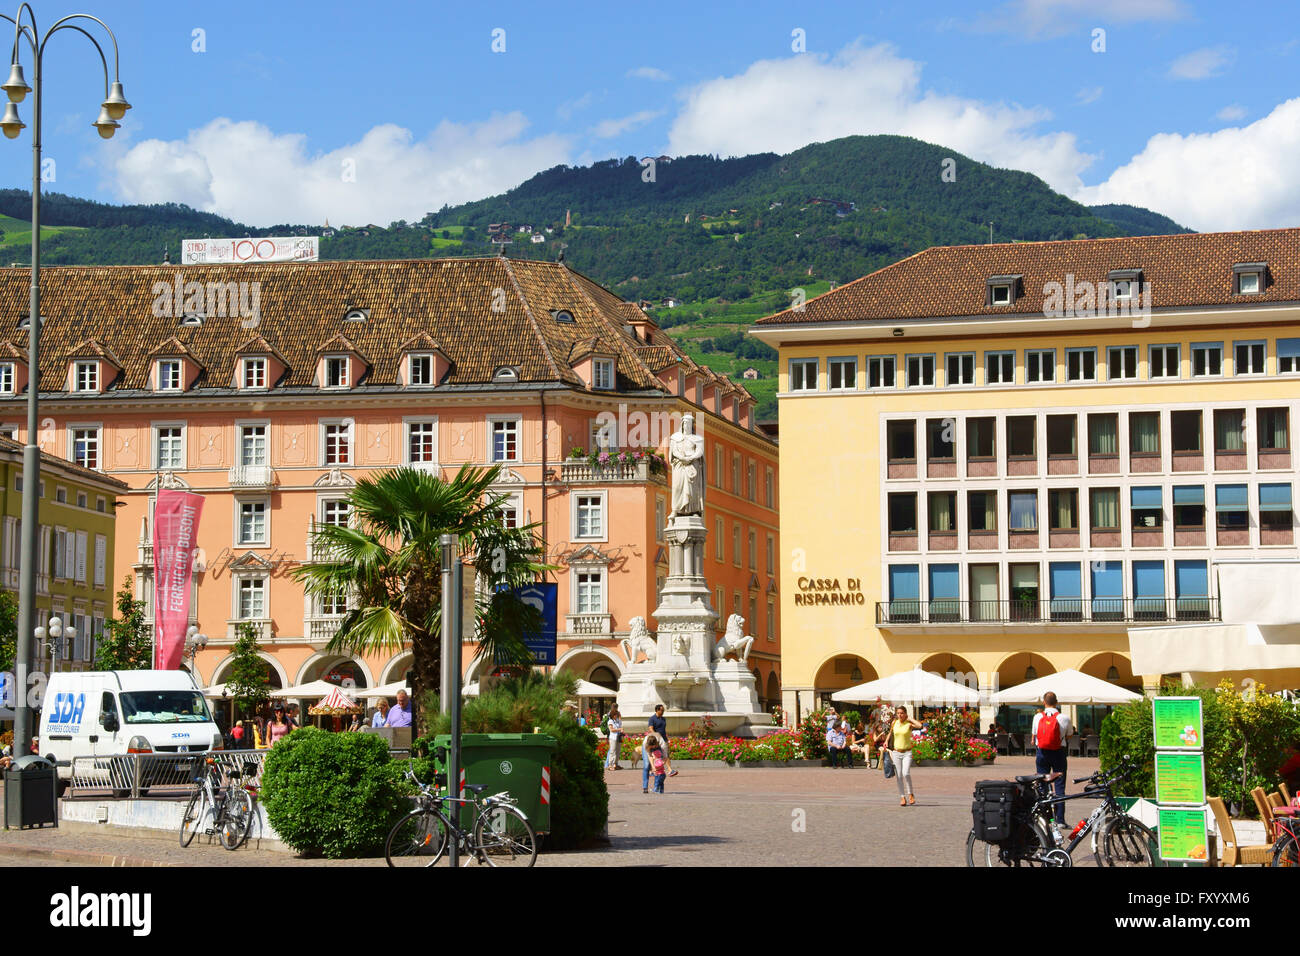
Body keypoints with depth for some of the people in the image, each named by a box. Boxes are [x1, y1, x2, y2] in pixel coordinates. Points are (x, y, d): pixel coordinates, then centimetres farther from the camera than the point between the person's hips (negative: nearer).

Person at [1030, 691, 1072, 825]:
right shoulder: (1064, 718, -6)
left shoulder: (1037, 717, -2)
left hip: (1041, 753, 1)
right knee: (1059, 786, 2)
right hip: (1058, 753, -1)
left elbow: (1033, 735, 8)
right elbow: (1068, 737, 8)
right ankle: (1060, 819, -2)